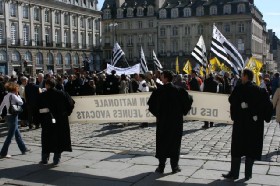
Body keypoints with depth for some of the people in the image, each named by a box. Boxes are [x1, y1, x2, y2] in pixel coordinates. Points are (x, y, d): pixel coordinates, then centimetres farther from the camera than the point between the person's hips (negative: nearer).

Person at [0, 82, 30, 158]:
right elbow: (21, 102, -9)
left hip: (8, 117, 9)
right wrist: (18, 95, 0)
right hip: (13, 117, -9)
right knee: (10, 136, -1)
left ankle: (23, 149, 29)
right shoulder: (13, 96, -16)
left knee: (17, 134, 18)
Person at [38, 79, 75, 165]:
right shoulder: (62, 94, -2)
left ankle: (45, 159, 16)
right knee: (59, 139, 7)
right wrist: (66, 113, 8)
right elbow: (71, 104, -2)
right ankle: (56, 159, 8)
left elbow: (39, 109, -7)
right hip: (61, 121, 1)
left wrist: (40, 120, 1)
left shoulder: (42, 96, -6)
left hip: (47, 122, -1)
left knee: (47, 139, 11)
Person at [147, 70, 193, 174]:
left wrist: (157, 114, 7)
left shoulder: (158, 91, -9)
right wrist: (182, 112, 8)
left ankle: (161, 167, 11)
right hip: (176, 121, 1)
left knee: (162, 142, 9)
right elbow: (188, 101, -5)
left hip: (162, 120, -1)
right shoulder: (179, 90, -6)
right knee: (175, 142, 10)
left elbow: (151, 105, -8)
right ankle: (174, 167, 11)